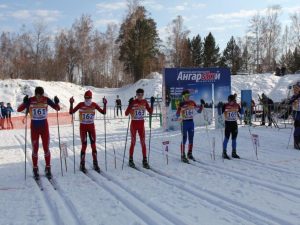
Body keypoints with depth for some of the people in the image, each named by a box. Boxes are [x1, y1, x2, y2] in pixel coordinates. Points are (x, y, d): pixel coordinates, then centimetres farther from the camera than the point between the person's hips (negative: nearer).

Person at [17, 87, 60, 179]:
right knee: (35, 149, 3)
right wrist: (25, 103, -34)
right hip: (34, 126, -1)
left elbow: (57, 109, -3)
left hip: (44, 126, 1)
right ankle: (35, 170, 15)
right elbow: (19, 110, -15)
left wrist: (56, 103, -24)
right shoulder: (30, 100, -11)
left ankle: (48, 169, 15)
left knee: (46, 148, 4)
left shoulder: (46, 100, -8)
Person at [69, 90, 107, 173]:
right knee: (84, 145, -2)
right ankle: (82, 165, 9)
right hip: (83, 126, -2)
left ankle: (95, 164, 12)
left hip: (91, 126, 2)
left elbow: (103, 112, 0)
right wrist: (71, 104, -22)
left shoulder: (94, 104, -1)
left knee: (93, 145, 2)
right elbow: (71, 112, -8)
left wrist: (105, 104, -13)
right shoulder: (81, 104, -7)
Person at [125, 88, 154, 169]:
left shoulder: (144, 102, 2)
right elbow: (126, 114, -15)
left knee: (143, 142, 2)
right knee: (133, 142, 3)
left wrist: (152, 103, -7)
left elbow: (150, 112, 4)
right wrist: (130, 104, -28)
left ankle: (145, 160, 7)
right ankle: (131, 160, 14)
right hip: (134, 124, -3)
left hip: (141, 124, 3)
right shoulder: (133, 102, -10)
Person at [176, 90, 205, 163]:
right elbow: (177, 115, -17)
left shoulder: (192, 103, 6)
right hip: (184, 122, -5)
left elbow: (199, 111, 13)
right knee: (184, 139, -4)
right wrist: (180, 107, -31)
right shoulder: (181, 104, -9)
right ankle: (183, 156, 3)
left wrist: (202, 104, 0)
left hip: (191, 122, 5)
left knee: (191, 139, 11)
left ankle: (190, 154, 25)